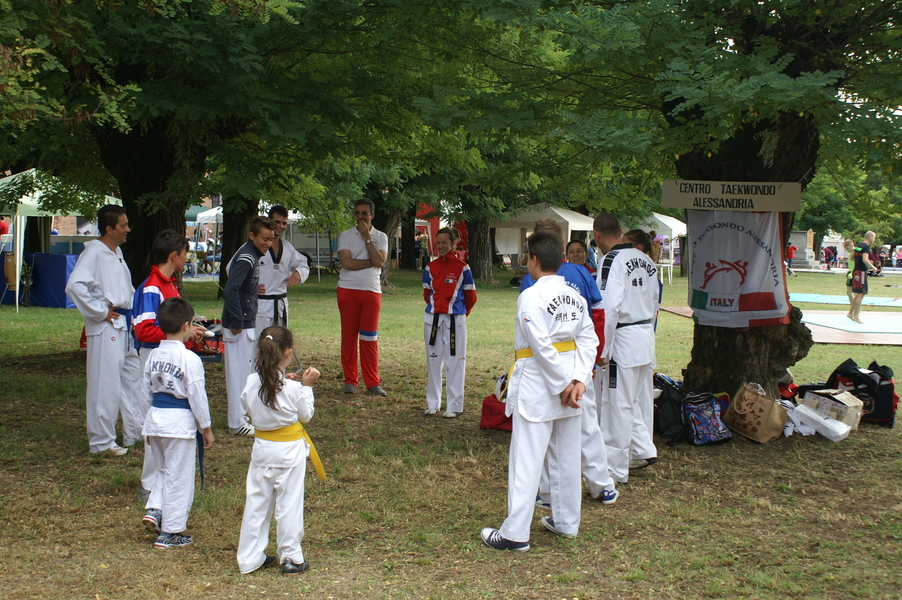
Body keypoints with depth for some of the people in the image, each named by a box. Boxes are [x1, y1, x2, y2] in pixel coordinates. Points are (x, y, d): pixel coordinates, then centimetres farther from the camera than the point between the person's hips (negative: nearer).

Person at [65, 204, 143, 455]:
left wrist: (131, 310, 11)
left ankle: (134, 432, 29)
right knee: (105, 385, -3)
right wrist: (100, 312, -20)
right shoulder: (94, 252, -14)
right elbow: (75, 286, -27)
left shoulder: (117, 252, 15)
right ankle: (101, 441, 7)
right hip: (105, 330, -10)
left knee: (133, 379, 17)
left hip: (125, 326, 10)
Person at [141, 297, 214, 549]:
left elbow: (148, 391, 12)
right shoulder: (189, 359, -16)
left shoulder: (153, 355, 4)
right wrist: (207, 429, -1)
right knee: (179, 477, 5)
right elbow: (197, 396, -12)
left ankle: (154, 510, 7)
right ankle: (170, 533, 12)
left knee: (165, 470, 25)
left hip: (155, 418, 6)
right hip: (180, 421, -6)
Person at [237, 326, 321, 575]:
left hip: (262, 448, 4)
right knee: (289, 505, 7)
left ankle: (250, 557, 20)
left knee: (256, 503, 12)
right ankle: (291, 558, 16)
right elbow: (306, 415, -4)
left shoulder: (252, 382, -8)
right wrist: (306, 386, 1)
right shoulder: (292, 388, -18)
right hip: (289, 451, -4)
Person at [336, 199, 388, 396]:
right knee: (349, 335, 2)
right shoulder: (346, 235, 3)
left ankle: (372, 382, 5)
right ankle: (350, 380, 9)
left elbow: (380, 262, -9)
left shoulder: (381, 237, 9)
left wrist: (367, 237, -8)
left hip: (371, 291, 1)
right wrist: (371, 262, -6)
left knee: (369, 337, 1)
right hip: (348, 290, -1)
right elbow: (346, 262, -11)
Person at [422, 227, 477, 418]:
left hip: (455, 320, -4)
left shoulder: (462, 268, -4)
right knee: (433, 361, 9)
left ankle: (454, 405, 5)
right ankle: (433, 403, 19)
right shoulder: (430, 268, 6)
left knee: (455, 362, -1)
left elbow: (470, 296, 4)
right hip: (432, 319, 4)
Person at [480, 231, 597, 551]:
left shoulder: (531, 296, -15)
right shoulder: (575, 296, 6)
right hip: (568, 384, 7)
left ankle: (515, 533, 0)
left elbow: (542, 346, -19)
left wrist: (563, 385, -13)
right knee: (566, 457, 16)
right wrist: (578, 379, -6)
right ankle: (566, 522, 28)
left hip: (537, 386, -7)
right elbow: (588, 340, 1)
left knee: (525, 461, -3)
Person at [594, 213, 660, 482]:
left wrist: (602, 350, -16)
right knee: (639, 399, 21)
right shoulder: (645, 259, 9)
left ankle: (615, 469, 6)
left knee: (618, 406, 0)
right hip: (646, 336, 8)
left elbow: (609, 308, -21)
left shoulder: (612, 260, -15)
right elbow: (654, 303, 15)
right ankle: (643, 449, 29)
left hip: (623, 339, -8)